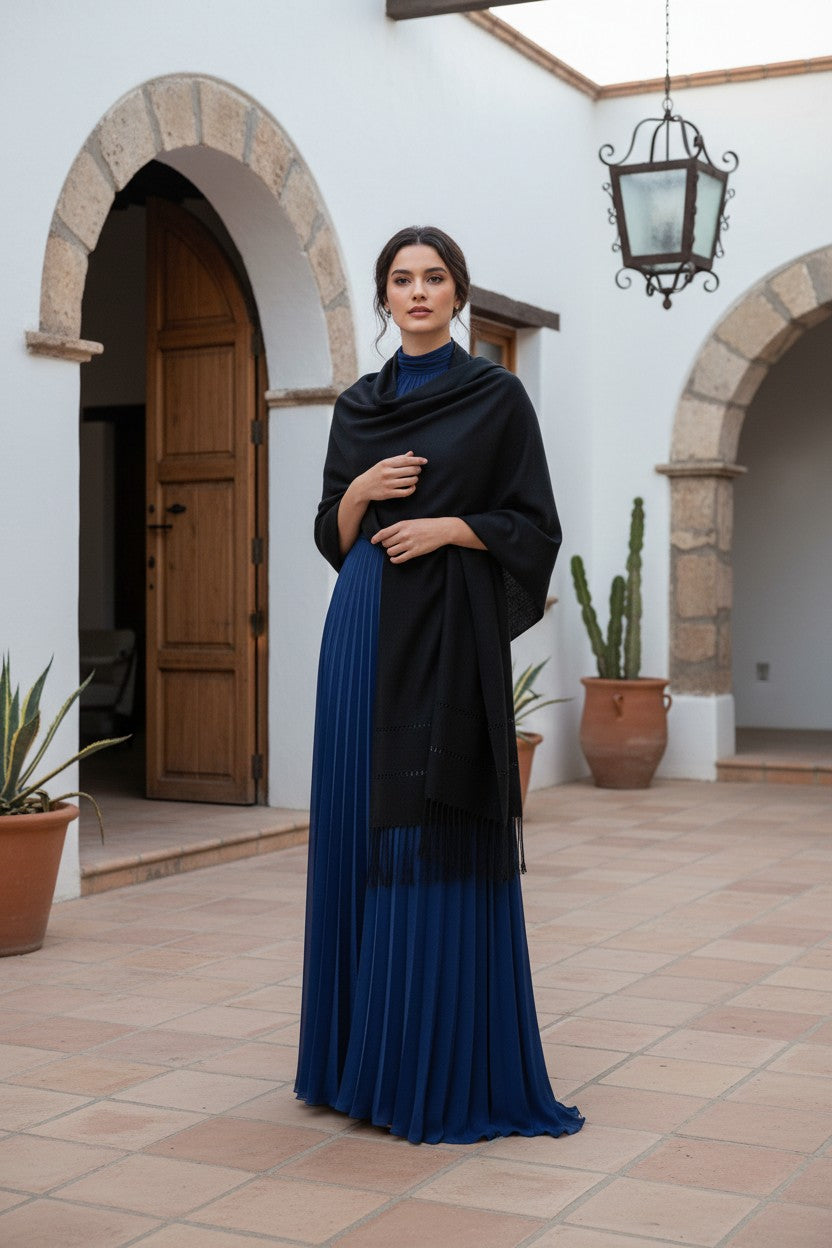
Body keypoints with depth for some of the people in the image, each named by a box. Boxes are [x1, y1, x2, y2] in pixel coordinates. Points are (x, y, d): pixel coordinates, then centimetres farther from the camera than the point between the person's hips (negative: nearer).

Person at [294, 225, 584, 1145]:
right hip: (365, 630, 5)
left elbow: (537, 527, 0)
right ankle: (365, 1056, 17)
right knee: (362, 830, 6)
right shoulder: (357, 405, 14)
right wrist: (360, 489, -5)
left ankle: (453, 1071, 3)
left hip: (451, 630, -5)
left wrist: (451, 525, -15)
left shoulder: (496, 395, 1)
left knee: (441, 841, -6)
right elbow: (332, 535, 14)